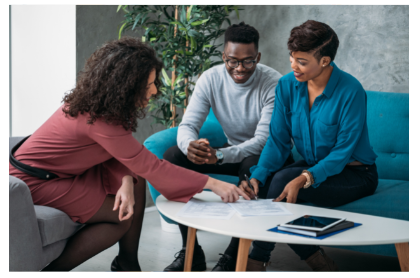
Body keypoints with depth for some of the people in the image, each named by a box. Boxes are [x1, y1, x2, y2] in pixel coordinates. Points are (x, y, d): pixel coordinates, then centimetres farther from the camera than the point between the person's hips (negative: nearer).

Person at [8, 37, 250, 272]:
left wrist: (126, 182, -22)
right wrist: (213, 184, -29)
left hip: (64, 170, 9)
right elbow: (151, 166, -32)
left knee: (137, 181, 0)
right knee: (122, 218, -10)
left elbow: (122, 153, 0)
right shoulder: (97, 120, -33)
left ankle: (127, 264, 8)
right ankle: (54, 271, -1)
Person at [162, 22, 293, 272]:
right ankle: (190, 251, -14)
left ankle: (234, 256, -25)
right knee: (173, 155, -17)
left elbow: (264, 140, -27)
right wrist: (190, 145, -41)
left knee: (253, 166, -41)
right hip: (232, 150, 5)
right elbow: (188, 125, -14)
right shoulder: (211, 78, -10)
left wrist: (220, 155, -44)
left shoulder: (274, 83, -22)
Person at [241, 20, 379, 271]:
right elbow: (278, 141, -5)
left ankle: (259, 259, -9)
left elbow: (343, 152, -21)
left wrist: (304, 178, -36)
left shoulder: (350, 91, -22)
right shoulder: (287, 85, -6)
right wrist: (257, 177, -22)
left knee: (282, 182, -28)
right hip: (311, 165, 6)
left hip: (355, 174, -5)